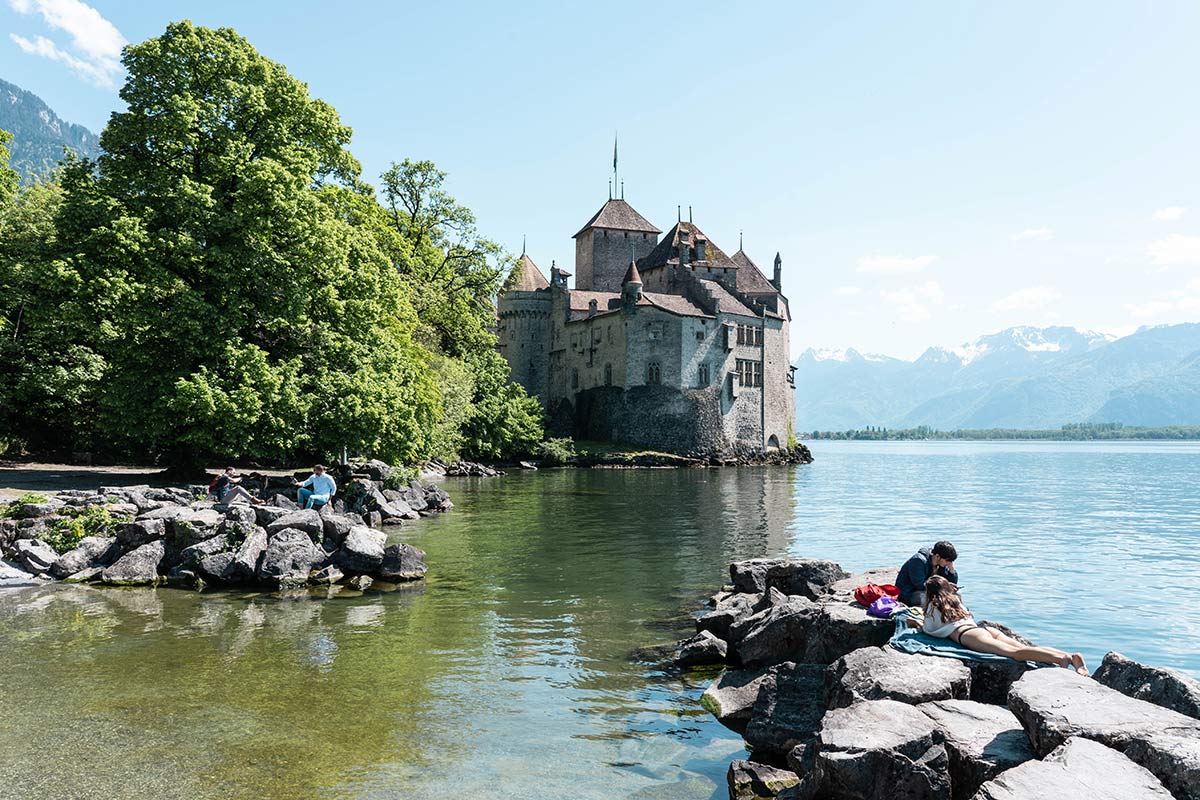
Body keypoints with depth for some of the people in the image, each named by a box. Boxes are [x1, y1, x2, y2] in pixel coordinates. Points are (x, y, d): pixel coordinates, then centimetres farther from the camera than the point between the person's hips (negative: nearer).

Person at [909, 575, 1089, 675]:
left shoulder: (934, 606, 16)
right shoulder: (956, 599, 38)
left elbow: (929, 629, 16)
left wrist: (919, 624, 37)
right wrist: (921, 624, 59)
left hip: (967, 635, -7)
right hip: (985, 628, 8)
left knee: (1015, 652, -29)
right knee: (1024, 648, -14)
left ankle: (1060, 658, -51)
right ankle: (1071, 656, -34)